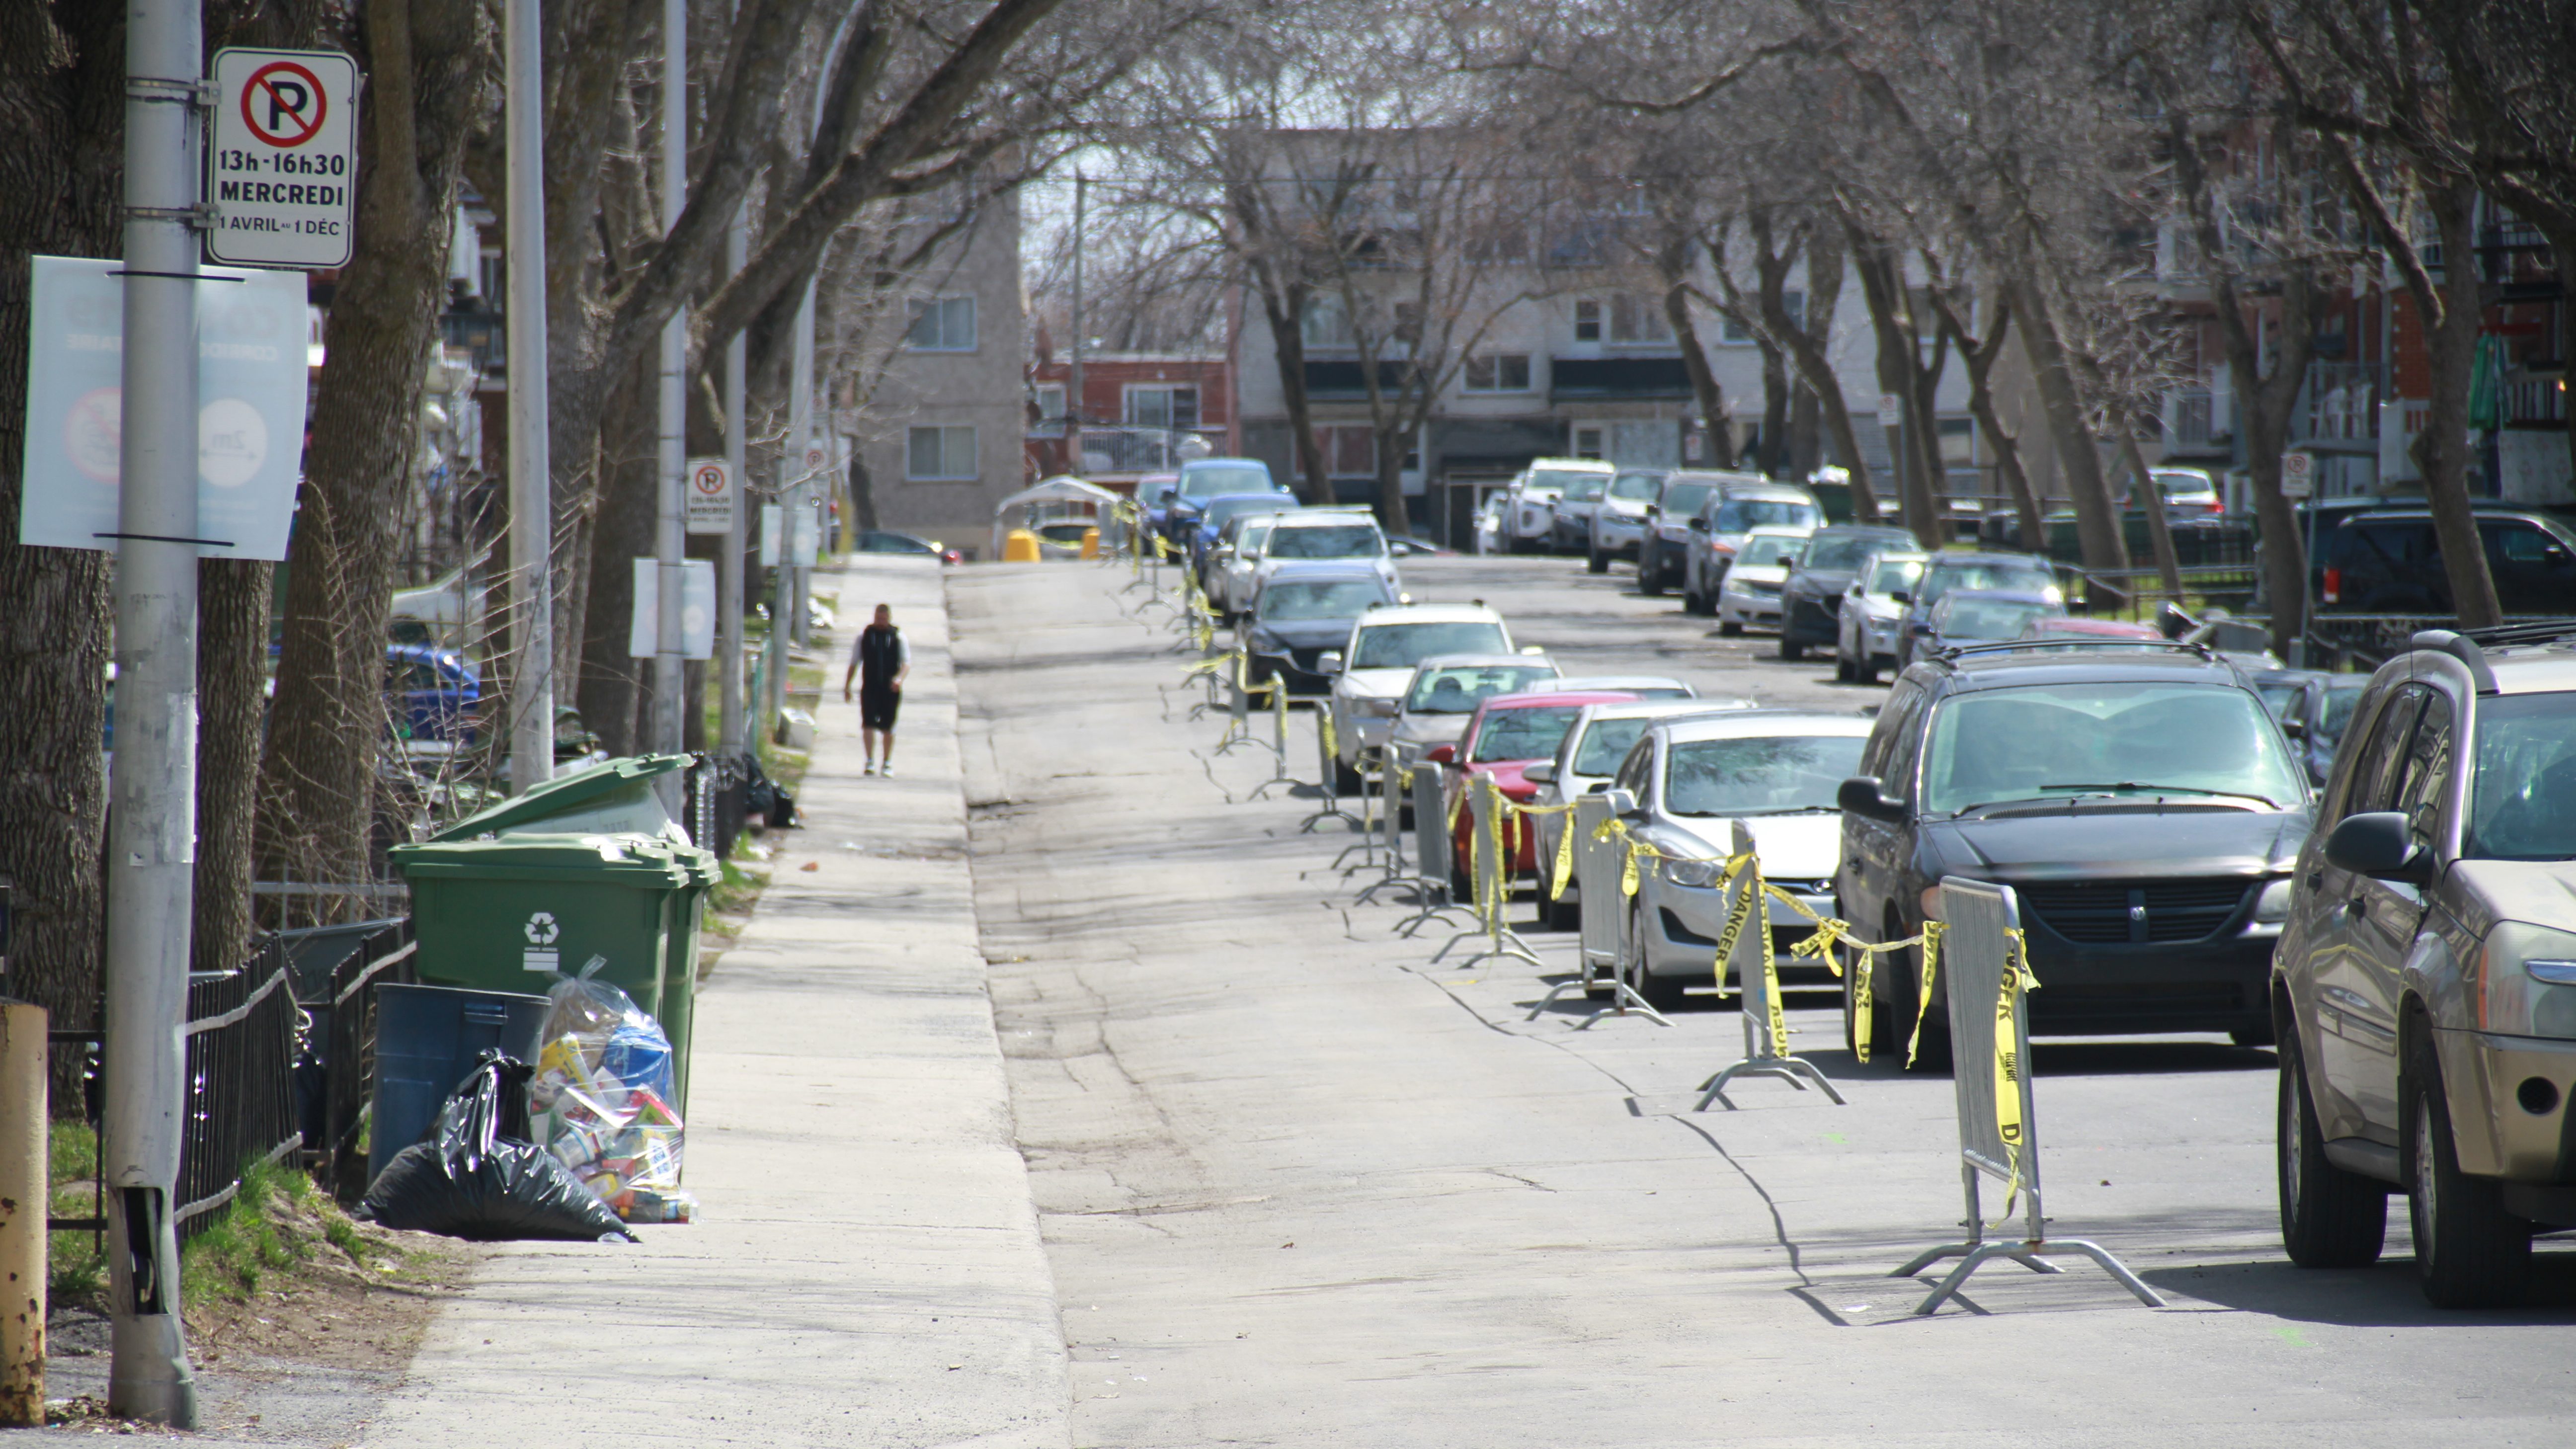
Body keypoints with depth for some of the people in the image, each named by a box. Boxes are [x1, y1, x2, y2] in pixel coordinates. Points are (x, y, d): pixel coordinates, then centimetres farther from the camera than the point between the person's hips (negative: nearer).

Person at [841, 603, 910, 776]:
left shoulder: (898, 636, 3)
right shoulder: (864, 635, 6)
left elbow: (907, 663, 0)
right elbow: (854, 663, 12)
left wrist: (899, 677, -21)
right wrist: (847, 686, 9)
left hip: (890, 689, 0)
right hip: (869, 688, 0)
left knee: (888, 728, 5)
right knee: (868, 724, -12)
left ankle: (888, 764, 16)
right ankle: (870, 761, -8)